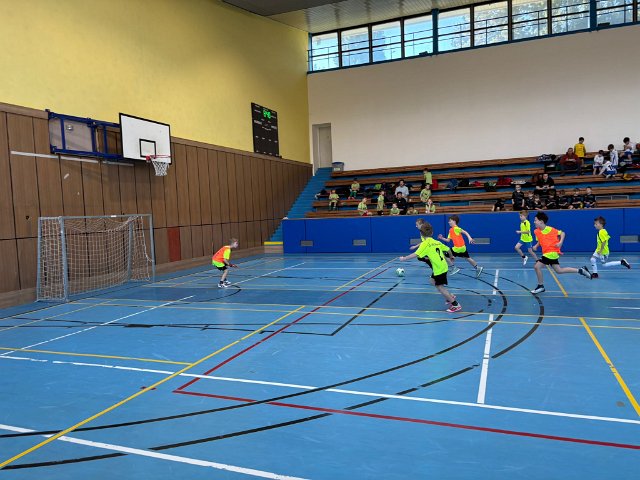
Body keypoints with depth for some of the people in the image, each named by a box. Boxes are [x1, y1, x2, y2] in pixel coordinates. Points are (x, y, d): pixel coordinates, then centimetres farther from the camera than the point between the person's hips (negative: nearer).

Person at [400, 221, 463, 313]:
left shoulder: (425, 244, -13)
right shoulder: (437, 242, 8)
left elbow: (416, 255, -22)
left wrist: (403, 259, -12)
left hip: (439, 269, -8)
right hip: (443, 266, 8)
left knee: (439, 287, 2)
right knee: (433, 281, 25)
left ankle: (456, 305, 3)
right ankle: (450, 297, 29)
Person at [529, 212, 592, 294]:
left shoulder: (550, 229, -14)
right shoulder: (536, 231, 3)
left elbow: (562, 233, -1)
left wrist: (560, 242, -14)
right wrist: (536, 246, -1)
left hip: (551, 252, -8)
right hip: (547, 253, 8)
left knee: (537, 266, -14)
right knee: (559, 270, 15)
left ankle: (540, 286, 1)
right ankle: (580, 270, 26)